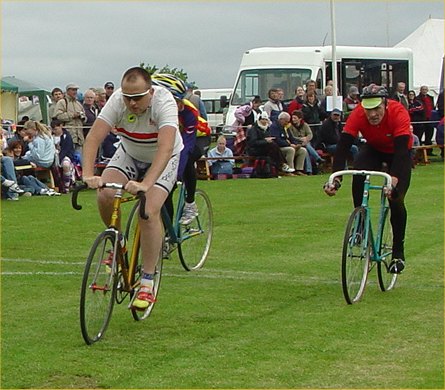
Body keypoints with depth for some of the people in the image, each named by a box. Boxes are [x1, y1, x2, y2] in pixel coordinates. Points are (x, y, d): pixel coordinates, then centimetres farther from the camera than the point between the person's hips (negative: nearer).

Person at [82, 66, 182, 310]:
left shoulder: (164, 103, -34)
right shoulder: (117, 101, -25)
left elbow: (165, 147, -46)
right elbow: (94, 138, -31)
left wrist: (146, 184, -59)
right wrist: (88, 175, -48)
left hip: (162, 161, -3)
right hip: (129, 155, 3)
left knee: (149, 212, -23)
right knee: (104, 196, -22)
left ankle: (147, 283, -13)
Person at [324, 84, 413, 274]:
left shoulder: (398, 113, -37)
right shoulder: (358, 114, -31)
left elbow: (401, 150, -43)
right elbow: (343, 146, -35)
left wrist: (394, 180, -58)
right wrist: (335, 179, -48)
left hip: (399, 152, -2)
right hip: (373, 148, 2)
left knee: (396, 200, -15)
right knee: (358, 176, -29)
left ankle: (398, 253, 2)